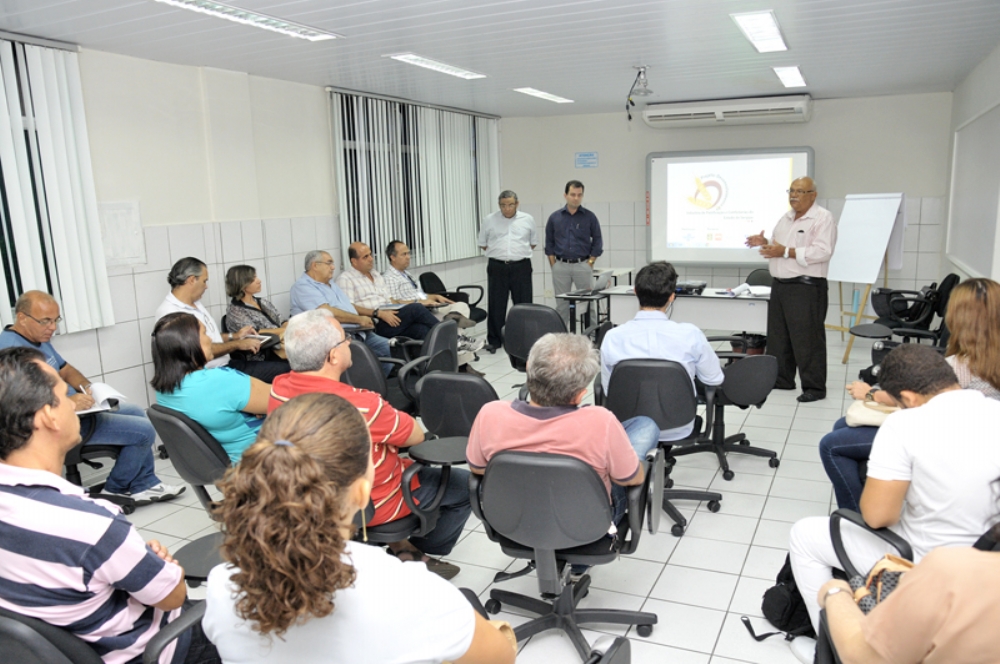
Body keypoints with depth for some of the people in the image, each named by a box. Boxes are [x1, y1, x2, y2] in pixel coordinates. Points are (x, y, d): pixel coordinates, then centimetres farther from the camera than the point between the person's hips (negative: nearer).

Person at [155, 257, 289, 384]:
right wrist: (237, 344, -13)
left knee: (284, 369, -3)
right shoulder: (170, 313, -17)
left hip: (227, 363, 10)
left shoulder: (195, 303, 15)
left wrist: (234, 336, 16)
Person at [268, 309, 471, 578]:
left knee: (407, 462, 31)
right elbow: (416, 436, -17)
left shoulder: (278, 390, -14)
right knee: (464, 484, 13)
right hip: (369, 507, -7)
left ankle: (399, 545, 32)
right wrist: (393, 418, 3)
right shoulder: (361, 405, -35)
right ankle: (414, 552, 30)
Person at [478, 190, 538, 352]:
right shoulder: (489, 220, 4)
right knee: (496, 305, 3)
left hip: (521, 267, 1)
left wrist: (519, 252, 8)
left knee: (524, 304, 5)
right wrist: (499, 252, 6)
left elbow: (533, 242, 16)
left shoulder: (527, 220, 6)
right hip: (497, 267, 0)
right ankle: (494, 340, 12)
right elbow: (483, 244, 12)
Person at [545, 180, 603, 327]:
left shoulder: (590, 217, 2)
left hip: (583, 265, -1)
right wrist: (553, 264, 2)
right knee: (561, 305, 6)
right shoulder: (555, 217, 6)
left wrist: (590, 263, -4)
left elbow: (597, 241, 4)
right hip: (561, 265, 1)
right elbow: (549, 243, 10)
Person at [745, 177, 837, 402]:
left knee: (807, 339, -4)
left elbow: (822, 251, -21)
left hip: (806, 288, -8)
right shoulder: (786, 218, 16)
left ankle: (814, 387, 5)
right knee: (778, 335, 13)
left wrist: (786, 252, -23)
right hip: (780, 285, 8)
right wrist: (765, 243, 3)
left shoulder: (823, 218, -9)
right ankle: (781, 379, 25)